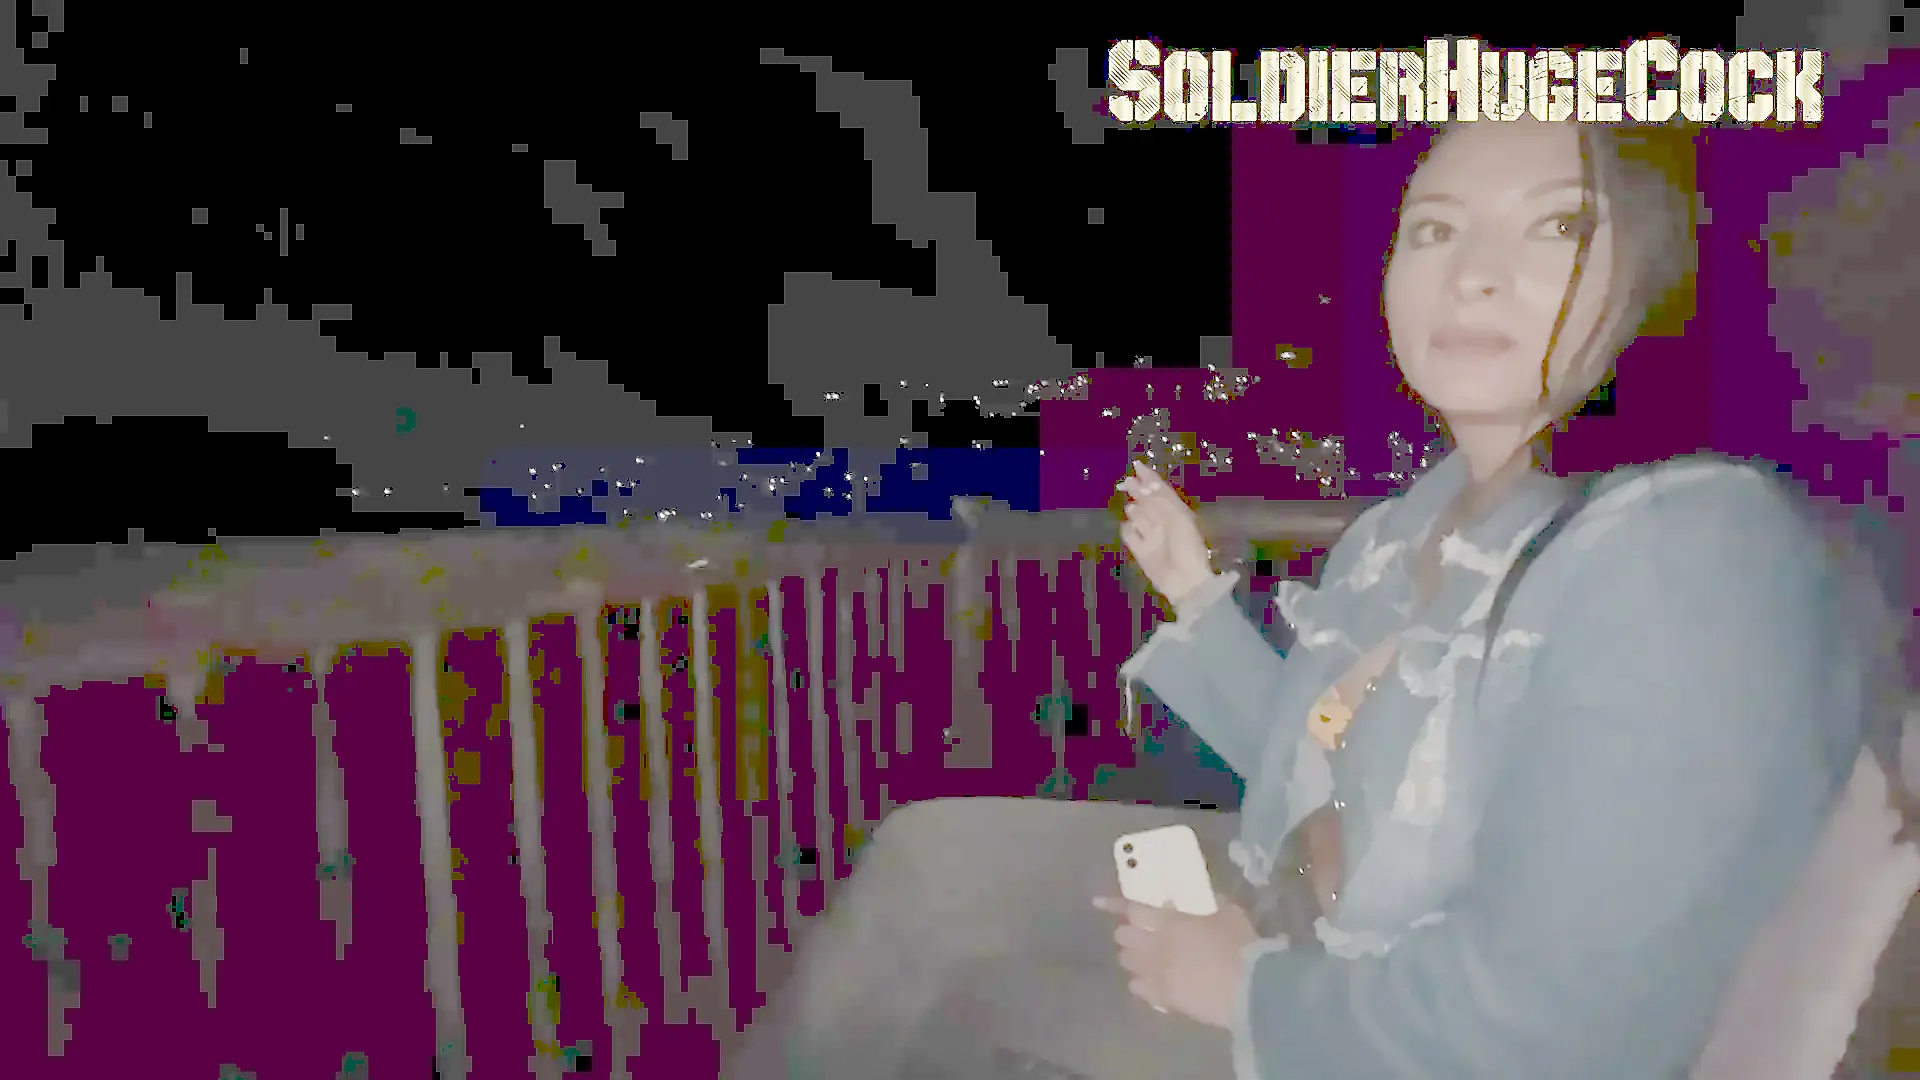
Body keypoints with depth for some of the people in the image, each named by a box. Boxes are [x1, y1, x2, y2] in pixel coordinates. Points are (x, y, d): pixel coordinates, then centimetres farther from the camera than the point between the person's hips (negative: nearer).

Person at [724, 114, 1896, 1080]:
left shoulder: (1695, 550, -27)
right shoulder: (1435, 510, 0)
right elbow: (1333, 780, 9)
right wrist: (1198, 598, 3)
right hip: (1292, 931, 8)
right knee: (925, 855, 7)